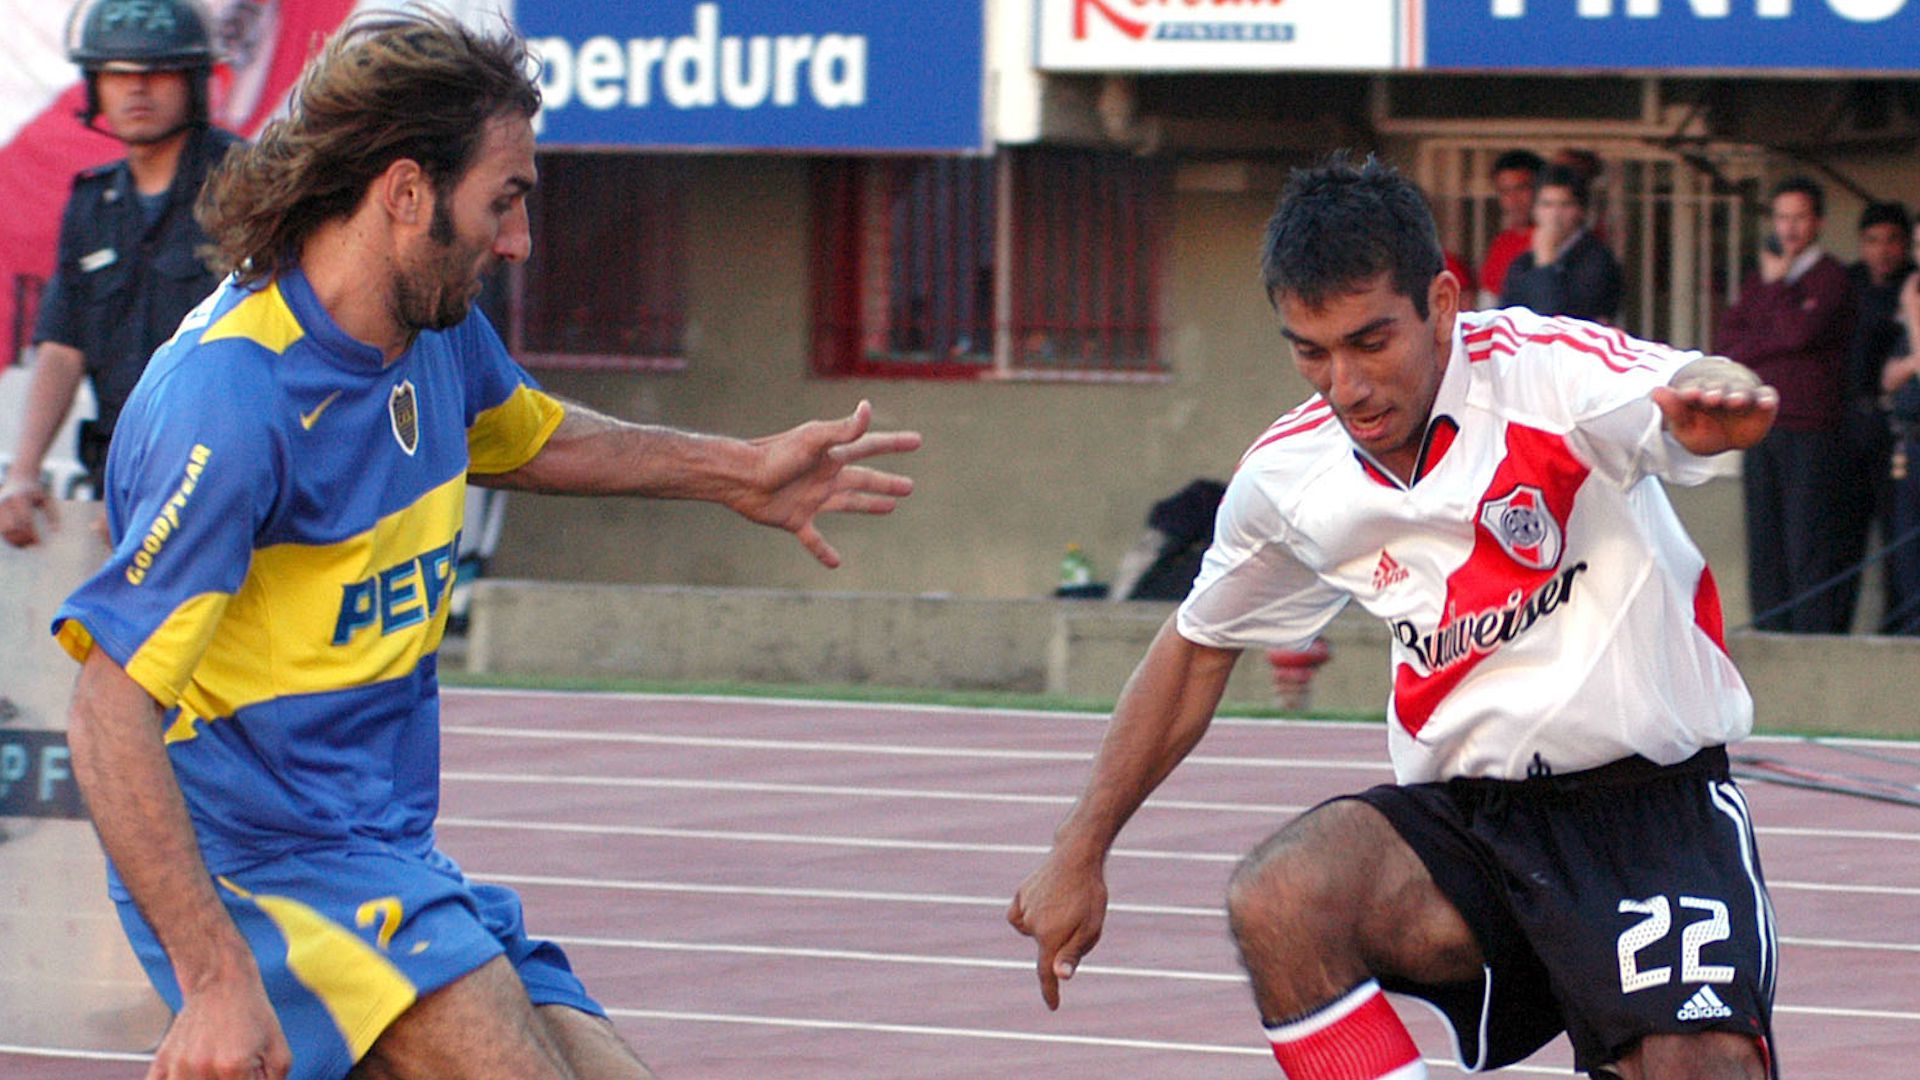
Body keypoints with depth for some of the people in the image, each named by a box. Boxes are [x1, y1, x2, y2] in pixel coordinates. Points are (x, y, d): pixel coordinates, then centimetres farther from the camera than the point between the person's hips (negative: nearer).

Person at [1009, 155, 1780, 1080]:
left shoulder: (1548, 372, -16)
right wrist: (1078, 857, 17)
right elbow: (1196, 650, 18)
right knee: (1275, 897, -26)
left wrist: (1719, 397, -64)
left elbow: (1684, 396, -38)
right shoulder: (1289, 475, 0)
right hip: (1465, 820, 4)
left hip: (1653, 803, -4)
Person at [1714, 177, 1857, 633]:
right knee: (1765, 545, 5)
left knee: (1809, 546, -10)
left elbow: (1800, 332, -17)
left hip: (1810, 432, -6)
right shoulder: (1760, 281, 19)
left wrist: (1776, 282, -4)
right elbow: (1725, 340, 11)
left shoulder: (1831, 278, -2)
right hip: (1761, 426, 6)